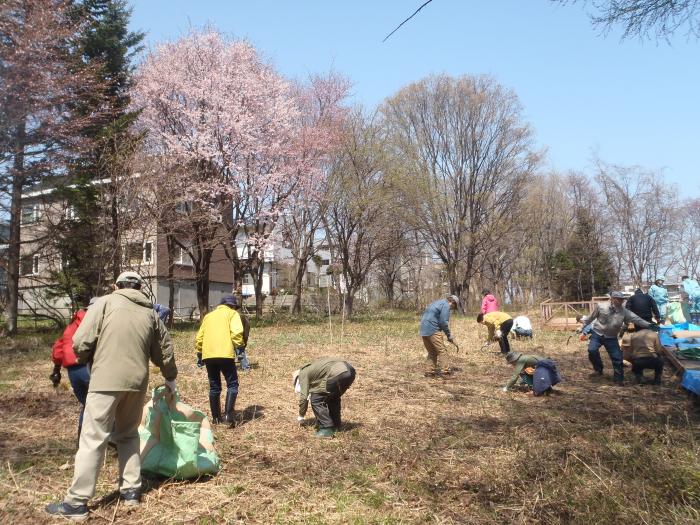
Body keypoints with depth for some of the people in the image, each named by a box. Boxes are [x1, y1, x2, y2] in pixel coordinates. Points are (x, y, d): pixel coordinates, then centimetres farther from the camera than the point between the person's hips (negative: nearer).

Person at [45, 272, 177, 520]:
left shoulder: (105, 302, 1)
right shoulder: (150, 313, 13)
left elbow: (80, 342, -6)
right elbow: (164, 352, 20)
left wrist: (87, 360, 16)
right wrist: (170, 378, 37)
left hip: (106, 380, -4)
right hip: (137, 381, 4)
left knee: (93, 439, 2)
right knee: (128, 434, 20)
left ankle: (77, 502, 7)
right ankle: (131, 489, 23)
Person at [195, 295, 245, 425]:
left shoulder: (208, 315, 24)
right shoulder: (232, 313, 9)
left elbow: (199, 338, 21)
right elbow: (236, 332, -10)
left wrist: (199, 354, 28)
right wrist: (239, 346, 0)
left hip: (208, 355, 5)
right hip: (224, 354, -5)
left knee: (214, 387, 15)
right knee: (232, 384, 3)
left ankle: (216, 417, 18)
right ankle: (228, 414, -10)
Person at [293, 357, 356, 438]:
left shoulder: (303, 373, 14)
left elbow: (304, 397, 11)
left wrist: (301, 416, 27)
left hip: (337, 374, -9)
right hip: (350, 370, 9)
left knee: (316, 400, 8)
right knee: (333, 398, 32)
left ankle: (327, 429, 10)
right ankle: (336, 425, 38)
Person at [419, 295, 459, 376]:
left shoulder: (437, 303, 24)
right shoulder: (446, 305, -4)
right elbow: (443, 322, -12)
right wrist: (449, 336, -3)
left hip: (423, 330, 9)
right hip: (433, 330, -9)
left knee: (432, 352, 15)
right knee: (442, 351, -5)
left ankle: (435, 370, 18)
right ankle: (444, 371, -8)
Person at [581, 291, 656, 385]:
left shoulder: (624, 311, -9)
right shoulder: (601, 306, -13)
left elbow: (636, 319, -16)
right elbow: (591, 317, 0)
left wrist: (648, 325, -29)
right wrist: (585, 326, 12)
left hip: (611, 338, 2)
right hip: (597, 334, -2)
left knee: (617, 357, -2)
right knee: (592, 350, -20)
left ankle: (618, 377, 15)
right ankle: (598, 369, 7)